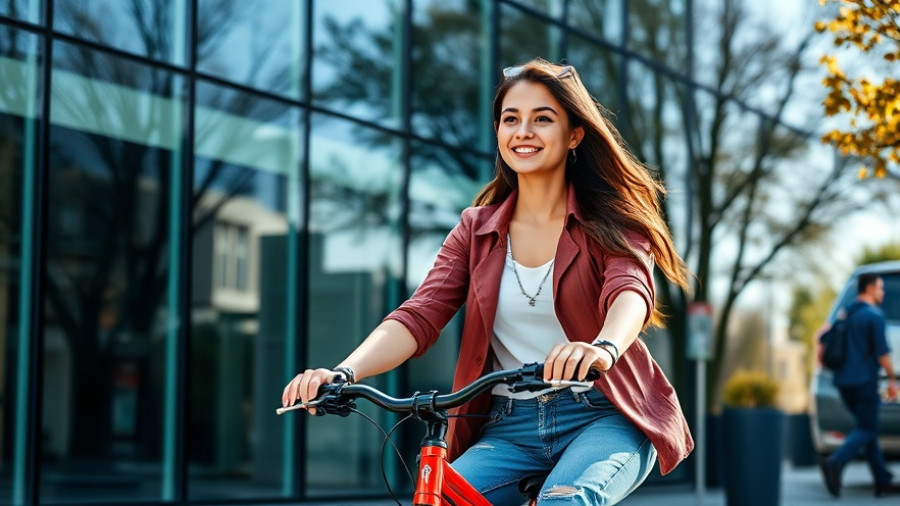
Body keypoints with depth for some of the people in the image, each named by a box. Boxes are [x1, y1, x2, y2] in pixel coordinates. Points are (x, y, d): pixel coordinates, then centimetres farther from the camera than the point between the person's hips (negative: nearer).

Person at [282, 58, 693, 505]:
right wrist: (343, 373, -24)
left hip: (603, 418, -3)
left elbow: (631, 291, -22)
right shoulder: (476, 230, 9)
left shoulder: (610, 222, -1)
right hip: (509, 426, 3)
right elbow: (419, 317, -5)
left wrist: (602, 348, -47)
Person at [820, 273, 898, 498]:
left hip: (843, 381, 7)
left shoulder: (845, 314, 11)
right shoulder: (875, 315, -11)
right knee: (866, 430, -1)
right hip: (864, 381, -7)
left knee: (868, 427, 15)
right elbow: (882, 353, -14)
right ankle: (835, 463, -24)